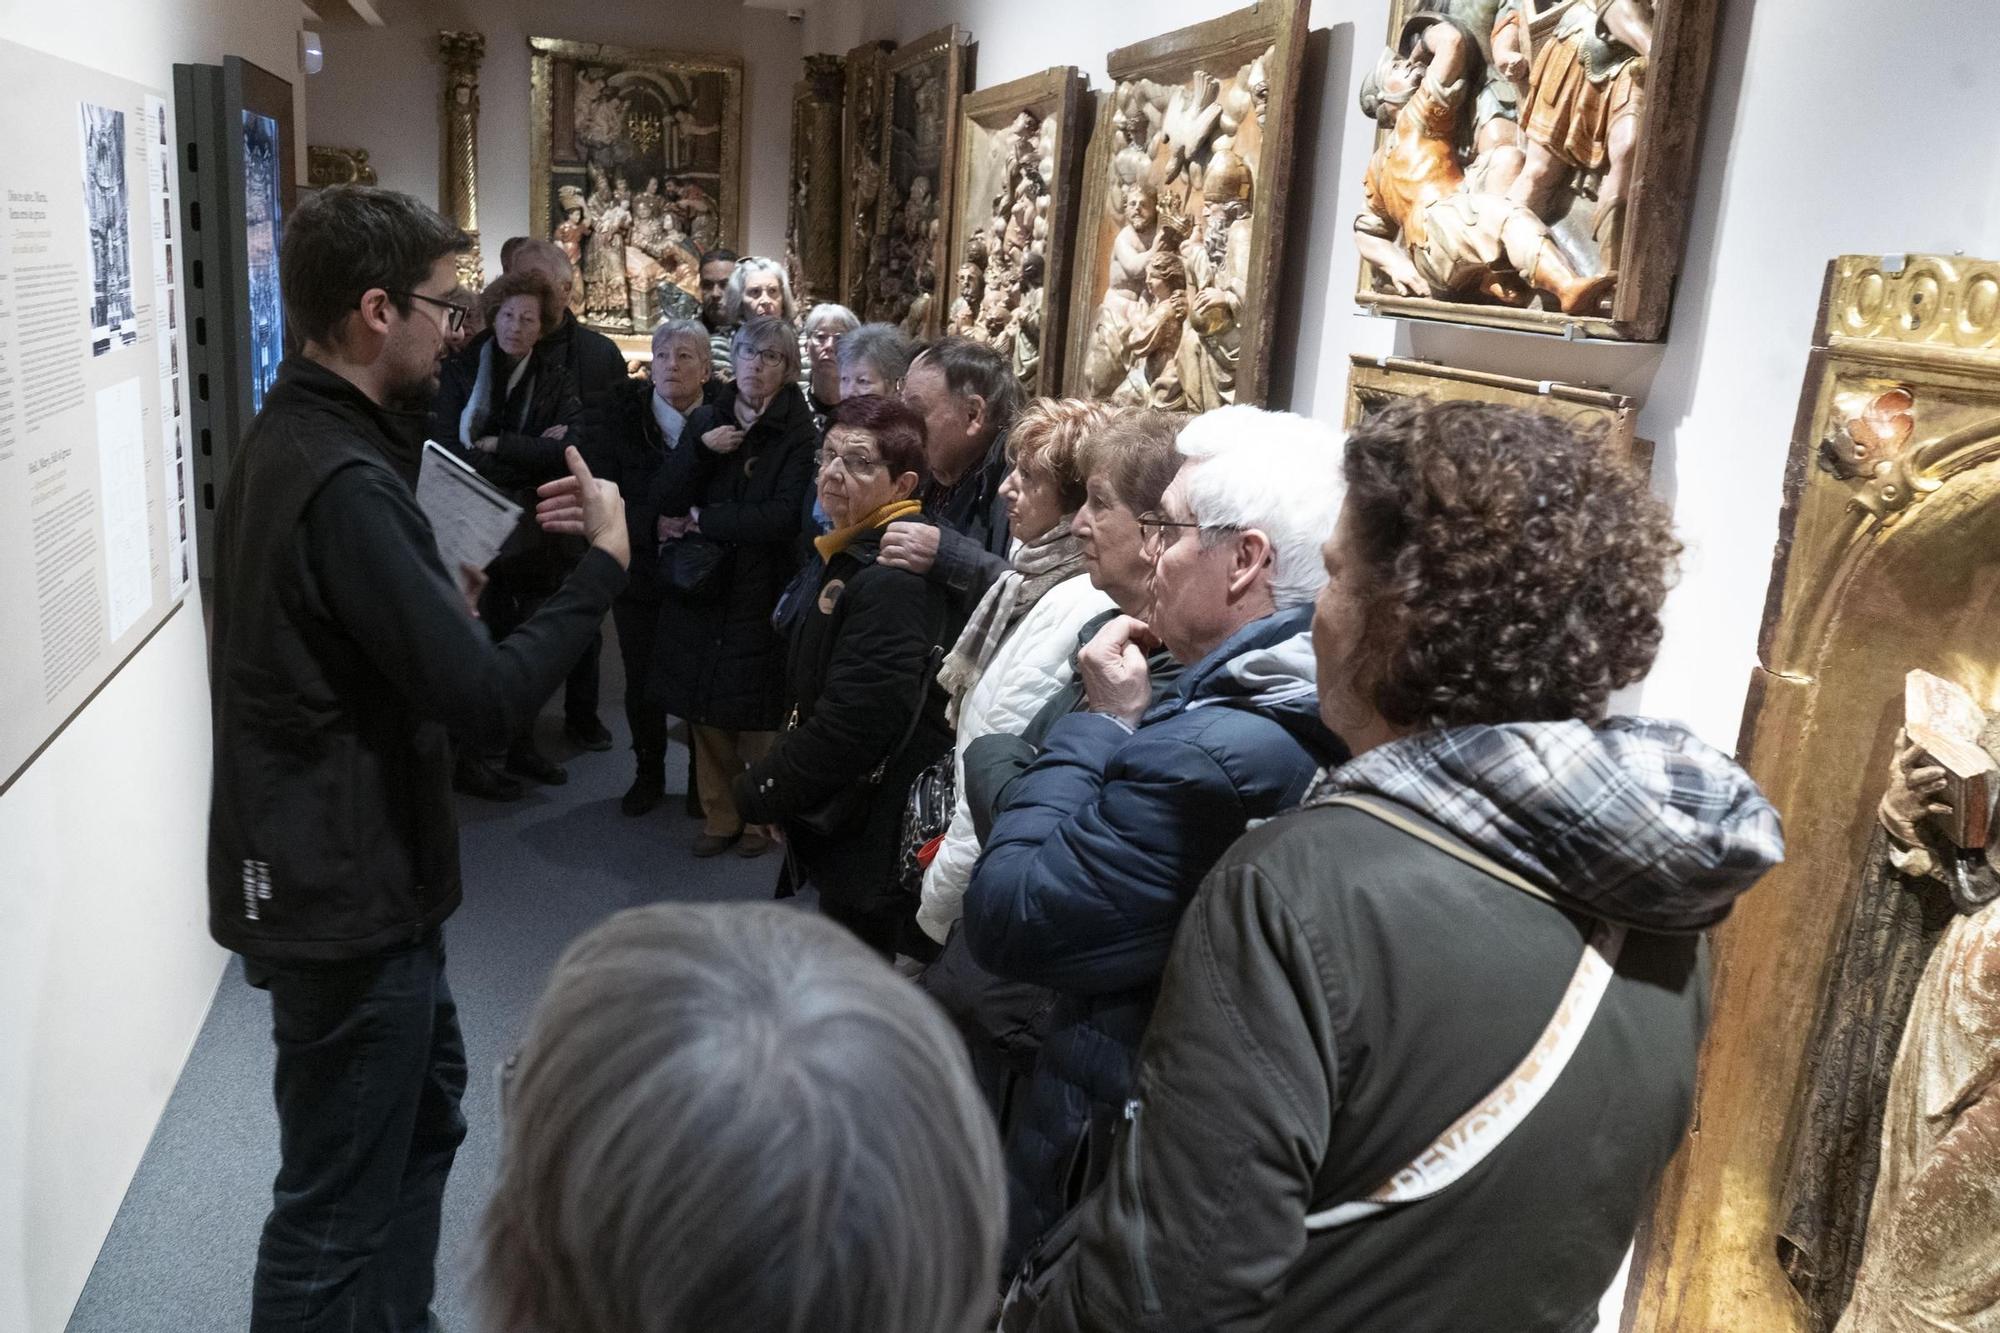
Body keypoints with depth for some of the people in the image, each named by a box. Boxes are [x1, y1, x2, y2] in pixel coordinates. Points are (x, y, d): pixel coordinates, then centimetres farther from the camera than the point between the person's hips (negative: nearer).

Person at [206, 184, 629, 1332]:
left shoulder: (299, 439, 7)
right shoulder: (341, 481, -26)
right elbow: (488, 698, -28)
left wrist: (445, 590, 2)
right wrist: (604, 562, -18)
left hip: (352, 868, 11)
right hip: (345, 891, -11)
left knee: (425, 1111, 27)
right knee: (338, 1205, 5)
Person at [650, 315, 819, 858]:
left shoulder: (799, 433, -6)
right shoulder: (706, 420, 6)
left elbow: (784, 516, -18)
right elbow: (664, 500, 0)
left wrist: (701, 519, -11)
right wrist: (701, 449, -15)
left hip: (761, 594, -4)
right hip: (701, 589, 4)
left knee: (758, 716, 3)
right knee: (706, 712, 9)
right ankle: (720, 814, 25)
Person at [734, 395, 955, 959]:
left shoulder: (891, 579, -24)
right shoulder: (856, 551, 10)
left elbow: (853, 723, -26)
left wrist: (763, 791, -13)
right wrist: (775, 782, 12)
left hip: (870, 843, -10)